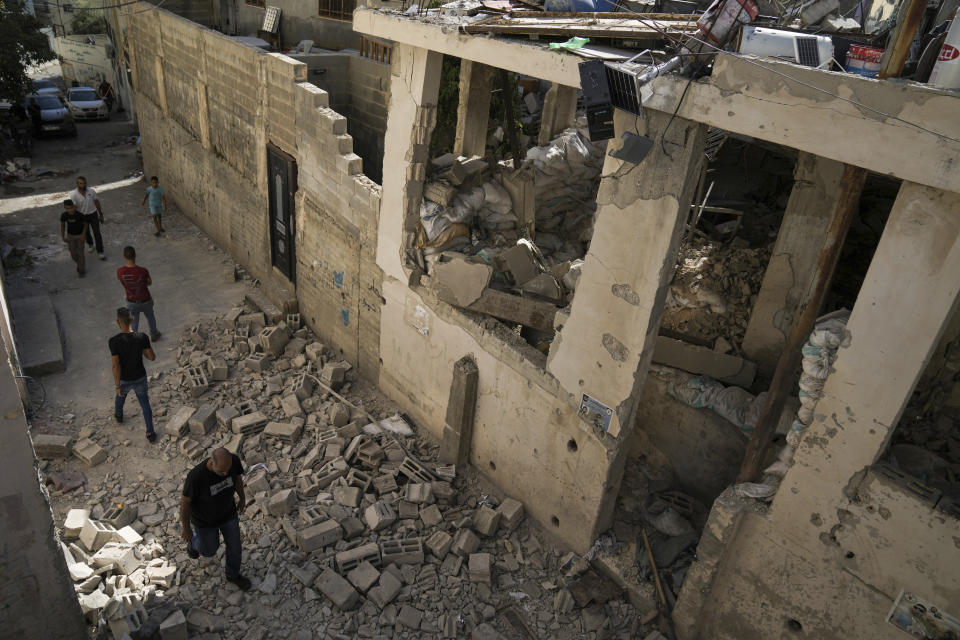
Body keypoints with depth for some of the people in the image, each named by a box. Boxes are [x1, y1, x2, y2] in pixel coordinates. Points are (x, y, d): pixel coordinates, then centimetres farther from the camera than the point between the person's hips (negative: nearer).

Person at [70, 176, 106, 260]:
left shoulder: (91, 191, -14)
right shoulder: (74, 195, -20)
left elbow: (97, 202, -1)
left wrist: (101, 215, 4)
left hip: (93, 214, 0)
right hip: (83, 216, 0)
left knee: (97, 233, -3)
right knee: (86, 232, 20)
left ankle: (100, 252, 4)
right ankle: (90, 244, 51)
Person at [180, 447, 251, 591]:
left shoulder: (233, 460, -31)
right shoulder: (196, 476, -42)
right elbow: (185, 501, -23)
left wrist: (242, 498, 11)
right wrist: (185, 528, -8)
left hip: (228, 512, 3)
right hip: (205, 519, -3)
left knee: (235, 547, 20)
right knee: (210, 550, 24)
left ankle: (233, 574, 50)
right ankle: (194, 539, 59)